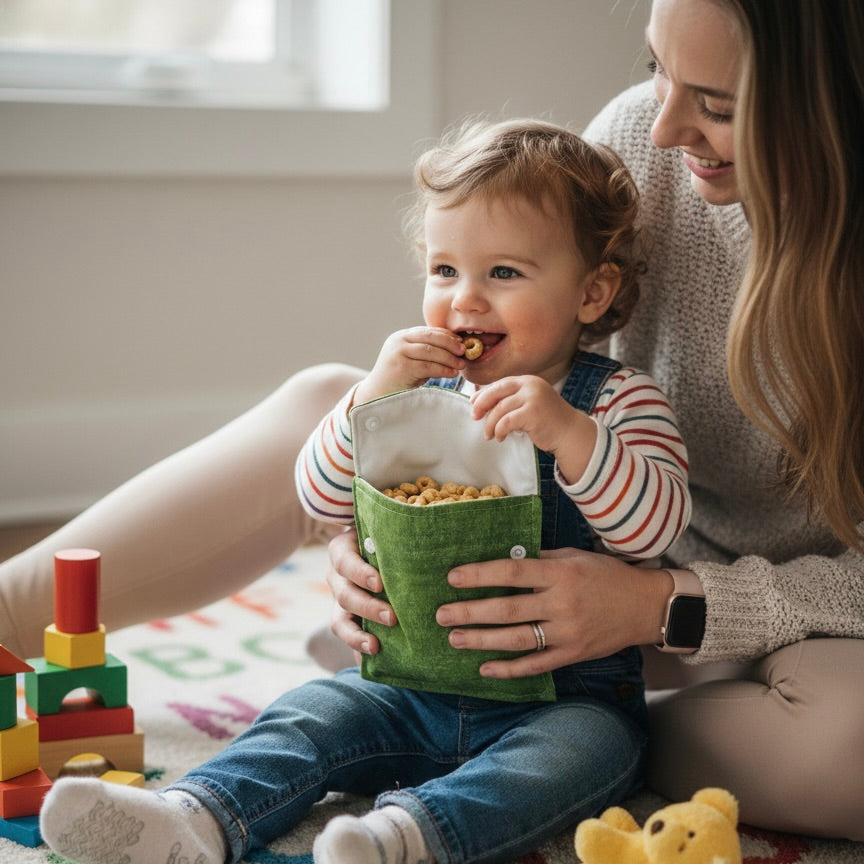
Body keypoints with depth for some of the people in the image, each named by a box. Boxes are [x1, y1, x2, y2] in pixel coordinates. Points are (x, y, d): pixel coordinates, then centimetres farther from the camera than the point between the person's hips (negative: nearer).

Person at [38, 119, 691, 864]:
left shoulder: (619, 402, -5)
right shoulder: (425, 389, 7)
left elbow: (658, 525, -20)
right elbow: (323, 499, 1)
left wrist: (567, 432, -35)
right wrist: (374, 396, -16)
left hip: (565, 697, -4)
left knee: (587, 746, -32)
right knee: (314, 713, -13)